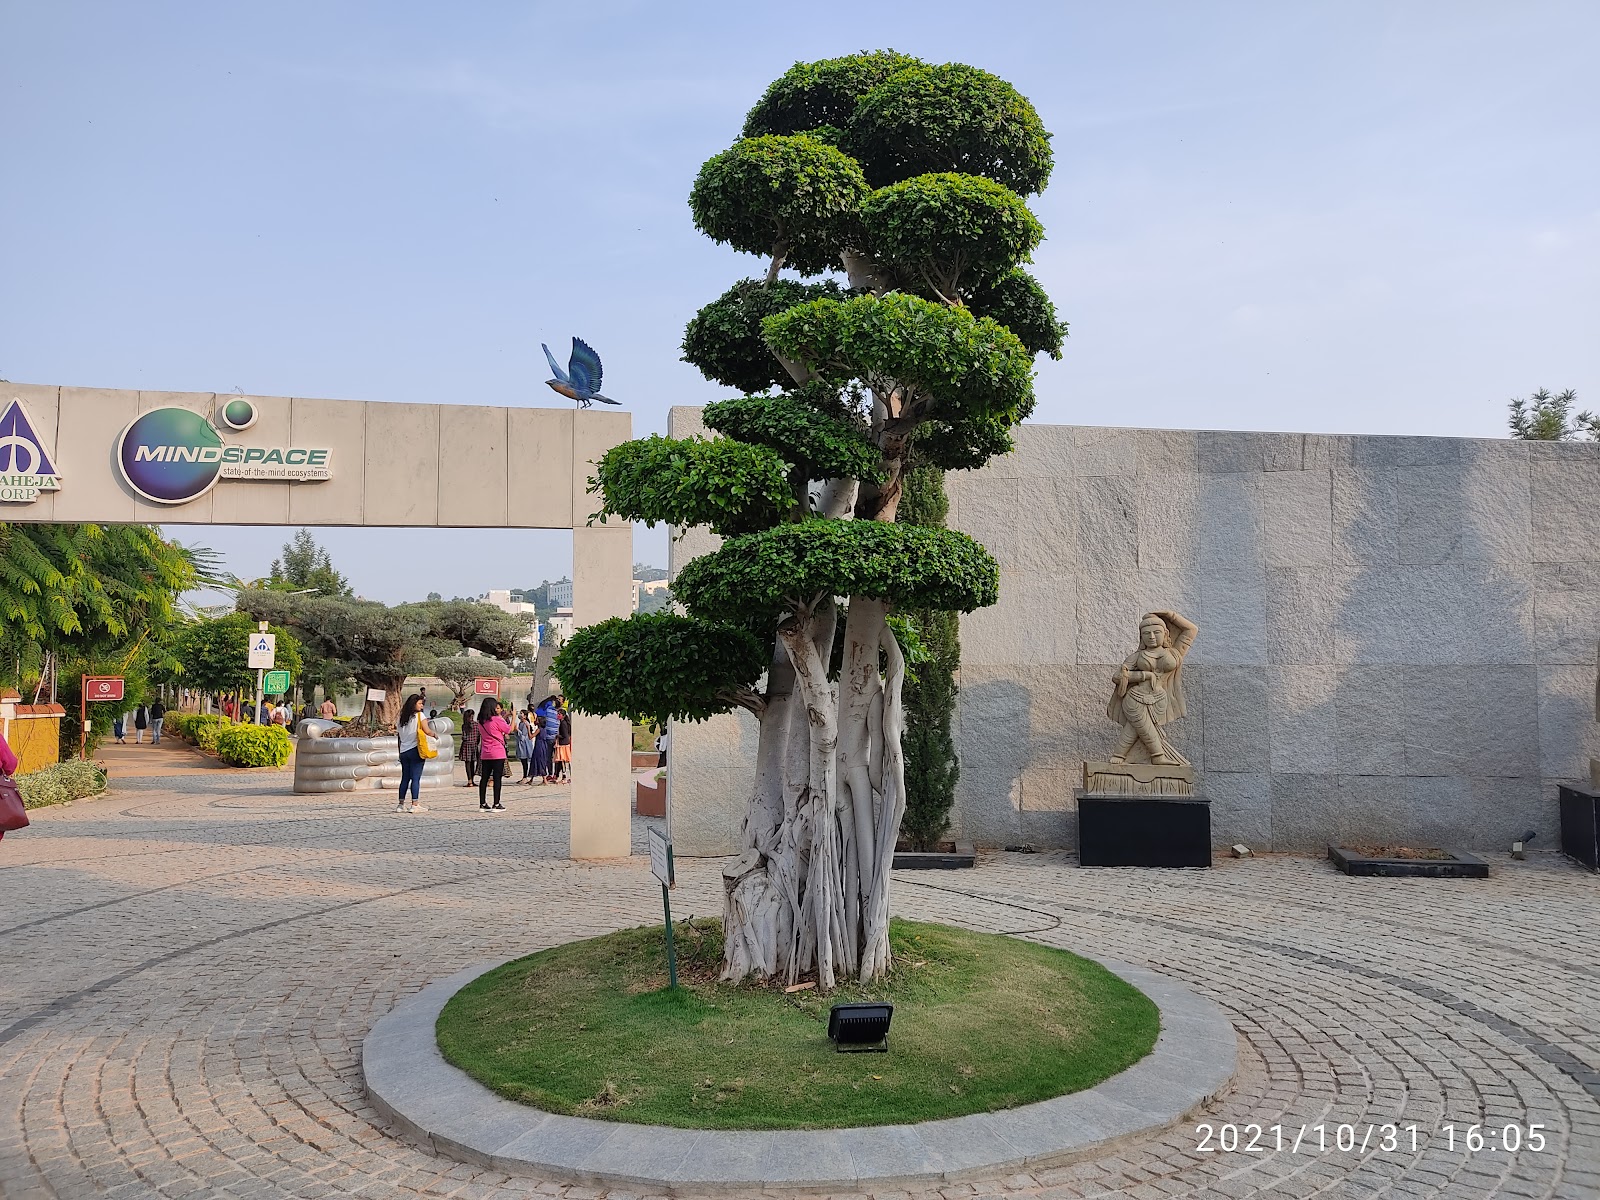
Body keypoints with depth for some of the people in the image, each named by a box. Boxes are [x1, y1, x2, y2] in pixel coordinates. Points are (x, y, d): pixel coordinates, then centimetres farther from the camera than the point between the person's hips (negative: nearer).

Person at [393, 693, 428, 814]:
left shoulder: (402, 718, 13)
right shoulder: (419, 715, -4)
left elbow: (399, 735, 12)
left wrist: (400, 753, 16)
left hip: (403, 752, 6)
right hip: (415, 750, -6)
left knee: (405, 778, 11)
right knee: (416, 778, -6)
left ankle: (401, 805, 13)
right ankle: (414, 805, -9)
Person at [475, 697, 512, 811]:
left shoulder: (481, 721, 6)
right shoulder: (497, 720, -13)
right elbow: (509, 730, -3)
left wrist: (503, 717, 23)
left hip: (485, 754, 6)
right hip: (498, 754, -6)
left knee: (484, 778, 9)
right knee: (497, 778, -2)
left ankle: (482, 803, 12)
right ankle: (496, 804, -2)